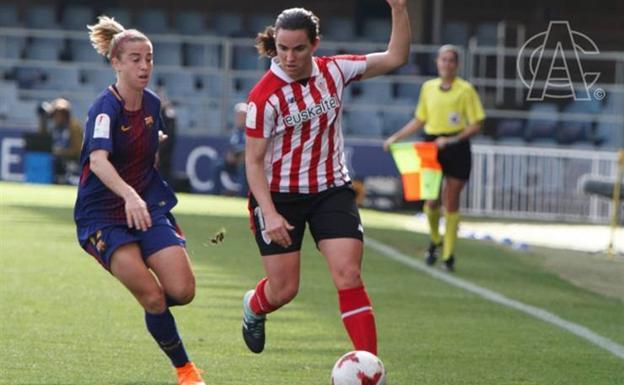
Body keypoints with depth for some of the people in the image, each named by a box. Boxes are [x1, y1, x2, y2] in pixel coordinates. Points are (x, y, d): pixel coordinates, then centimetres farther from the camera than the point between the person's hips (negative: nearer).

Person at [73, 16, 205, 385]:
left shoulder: (152, 104, 3)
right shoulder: (106, 108, -19)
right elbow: (98, 161, -37)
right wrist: (129, 195, -53)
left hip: (147, 207, 6)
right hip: (102, 214, -5)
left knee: (182, 291, -11)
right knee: (152, 296, -17)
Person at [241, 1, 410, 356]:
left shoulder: (334, 71, -4)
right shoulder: (265, 96, -17)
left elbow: (396, 57, 1)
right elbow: (254, 160, -14)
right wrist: (269, 213, -23)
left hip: (332, 190, 3)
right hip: (279, 196, -3)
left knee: (349, 275, -12)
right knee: (284, 289, 3)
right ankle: (253, 308, 41)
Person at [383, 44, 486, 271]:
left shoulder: (465, 90, -4)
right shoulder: (428, 88, 9)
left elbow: (476, 125, -5)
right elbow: (419, 121, 19)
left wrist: (451, 139, -17)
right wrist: (396, 137, 11)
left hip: (456, 148, -3)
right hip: (431, 146, 3)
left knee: (451, 202, -1)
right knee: (431, 200, -2)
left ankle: (449, 254, 8)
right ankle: (435, 240, 26)